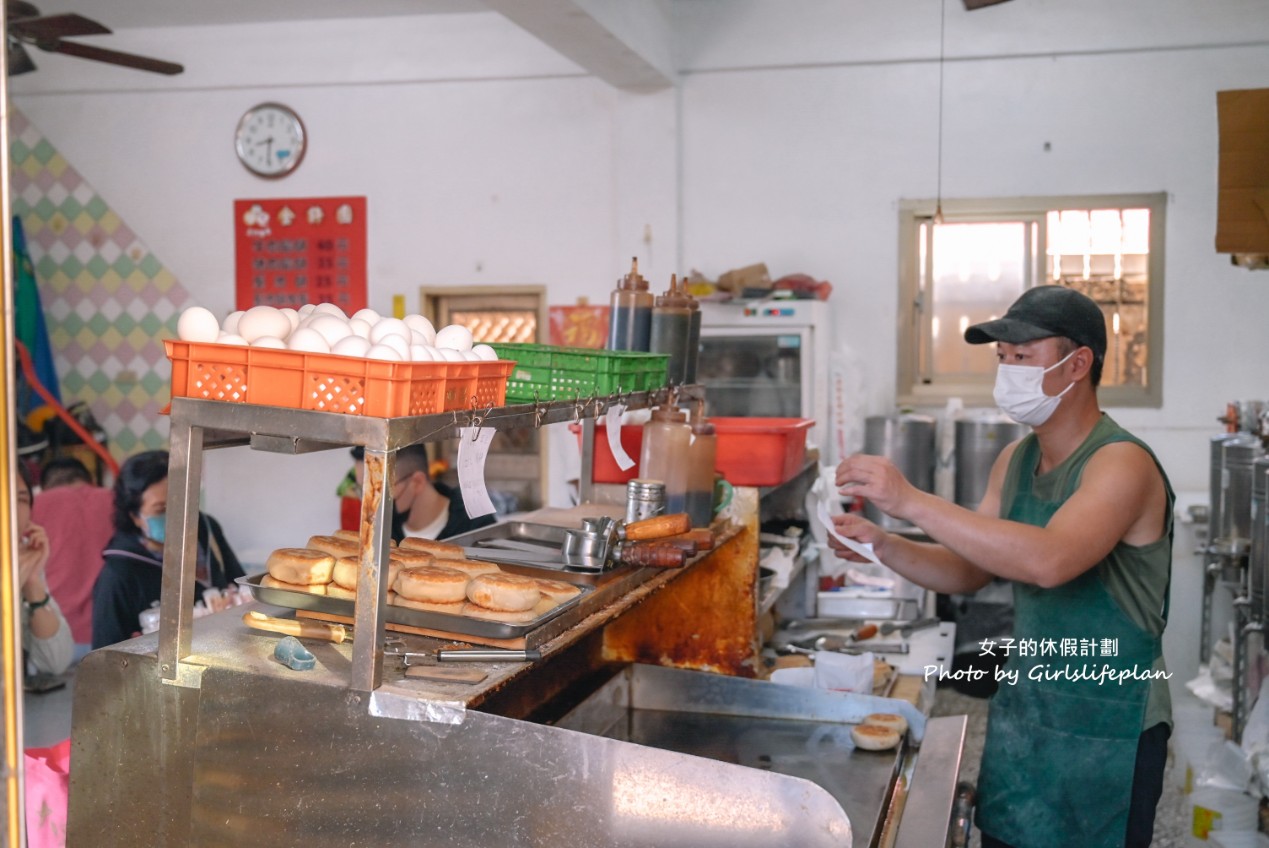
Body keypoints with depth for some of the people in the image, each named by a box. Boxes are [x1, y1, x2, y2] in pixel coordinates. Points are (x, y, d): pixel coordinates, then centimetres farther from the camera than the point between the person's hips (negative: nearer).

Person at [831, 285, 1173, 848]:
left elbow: (1049, 560, -36)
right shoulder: (1015, 461, 6)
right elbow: (968, 571, 9)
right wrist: (882, 545, -9)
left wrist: (911, 501, -36)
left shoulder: (1122, 463, -19)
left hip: (1105, 733, -7)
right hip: (1020, 711, 7)